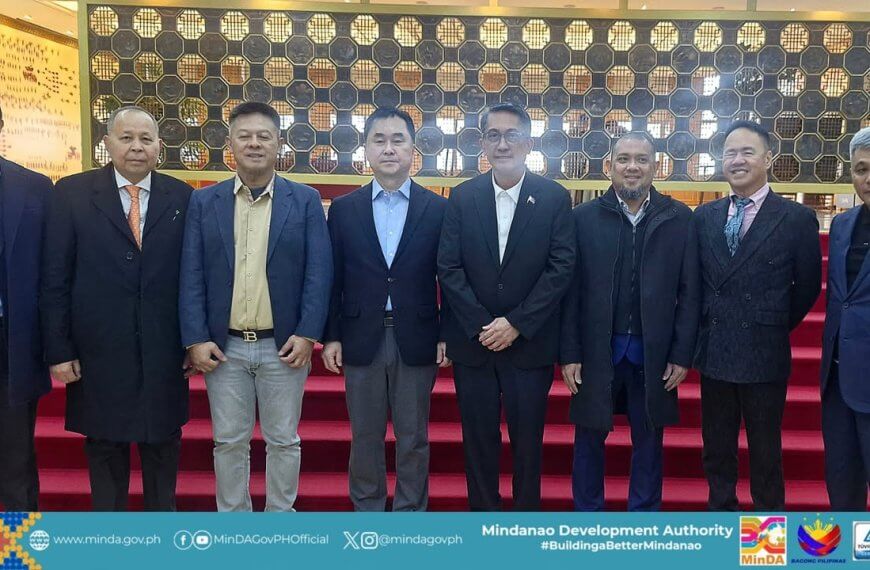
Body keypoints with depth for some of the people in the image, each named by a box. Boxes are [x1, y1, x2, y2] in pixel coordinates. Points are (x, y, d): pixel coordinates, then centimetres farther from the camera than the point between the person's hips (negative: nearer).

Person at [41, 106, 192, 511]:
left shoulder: (182, 198, 2)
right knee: (104, 447, 13)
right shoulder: (71, 194, 0)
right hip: (99, 352, 0)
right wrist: (59, 351, -5)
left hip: (164, 352, 1)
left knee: (163, 445, 13)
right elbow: (54, 279, -2)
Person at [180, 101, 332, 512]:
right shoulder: (204, 202, 4)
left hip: (284, 345, -1)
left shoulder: (305, 200, 1)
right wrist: (196, 339, -7)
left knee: (283, 441, 10)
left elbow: (319, 272, -4)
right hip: (223, 347, 1)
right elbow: (191, 276, 1)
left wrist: (307, 334, -11)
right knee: (229, 442, 11)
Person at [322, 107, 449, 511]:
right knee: (365, 436, 11)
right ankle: (367, 511, 27)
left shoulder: (438, 209, 0)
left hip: (417, 341, -1)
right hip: (362, 340, 1)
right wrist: (331, 336, 1)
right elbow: (333, 279, 4)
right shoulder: (343, 209, 4)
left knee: (413, 438, 9)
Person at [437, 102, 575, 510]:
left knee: (528, 441, 9)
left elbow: (561, 267, -6)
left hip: (530, 344, -1)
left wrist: (516, 324, -13)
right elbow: (448, 268, -2)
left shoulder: (554, 197, -1)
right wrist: (482, 326, -11)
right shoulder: (462, 197, 3)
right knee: (478, 440, 10)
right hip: (473, 343, 2)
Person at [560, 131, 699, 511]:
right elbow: (571, 291, -1)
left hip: (653, 353, 1)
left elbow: (689, 292, 1)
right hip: (596, 351, 0)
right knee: (589, 438, 11)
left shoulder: (679, 219, 1)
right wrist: (569, 353, -5)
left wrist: (682, 354, -3)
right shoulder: (584, 217, 0)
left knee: (648, 441, 12)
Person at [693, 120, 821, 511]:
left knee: (765, 455, 9)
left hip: (764, 357, -3)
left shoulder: (797, 218, -5)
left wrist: (774, 328, 5)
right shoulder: (704, 216, 6)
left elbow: (807, 287, 2)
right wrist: (707, 327, 6)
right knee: (716, 451, 15)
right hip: (714, 354, 4)